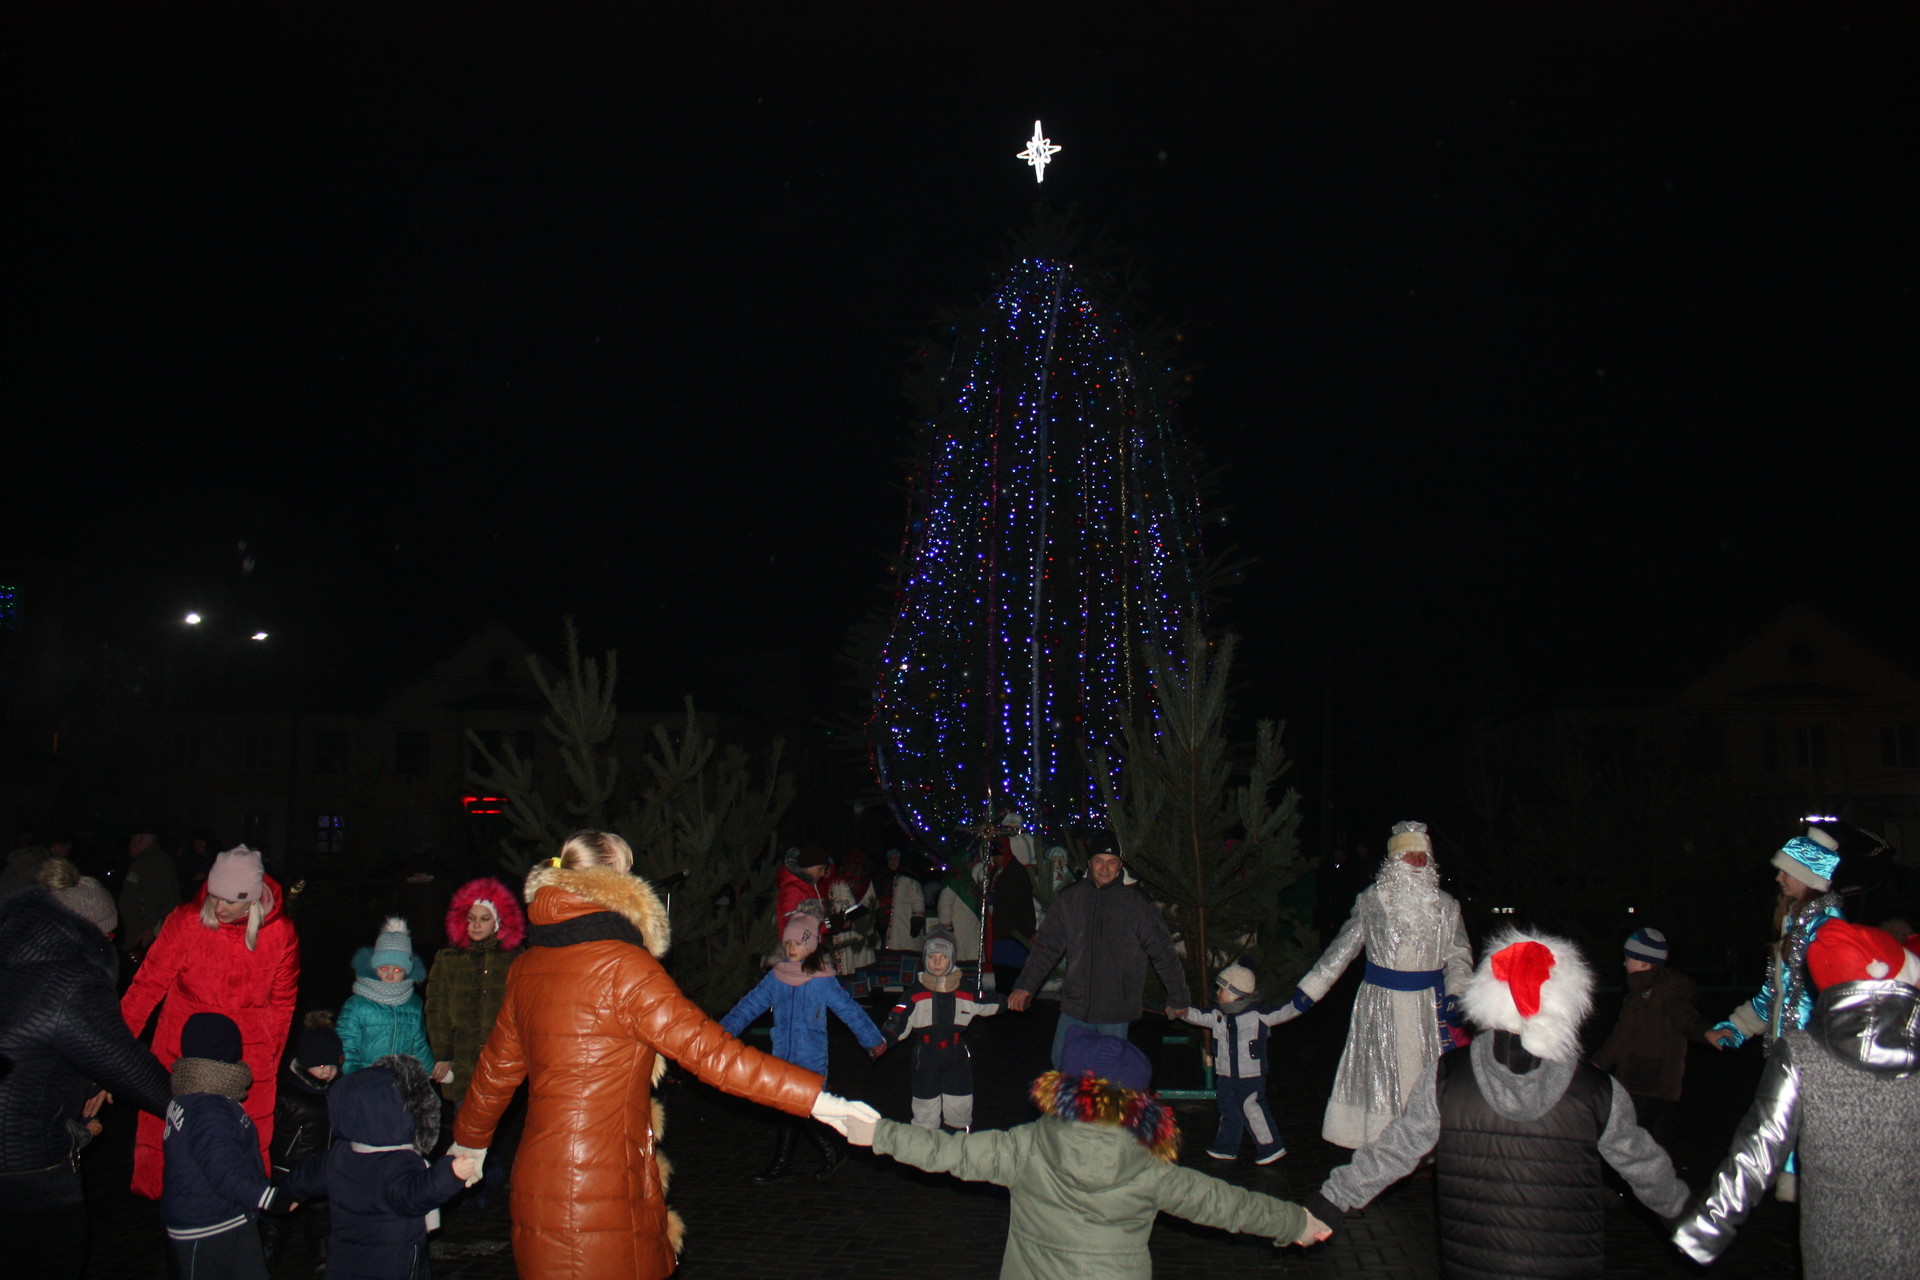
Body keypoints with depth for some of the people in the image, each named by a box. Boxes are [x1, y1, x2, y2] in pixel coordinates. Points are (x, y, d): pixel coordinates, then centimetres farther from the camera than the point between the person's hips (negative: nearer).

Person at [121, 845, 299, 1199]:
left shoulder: (280, 933, -4)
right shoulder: (186, 921, -9)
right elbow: (148, 983, -5)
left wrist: (270, 1060, 11)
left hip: (248, 1057, 0)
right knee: (164, 1132, 5)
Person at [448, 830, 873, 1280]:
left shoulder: (527, 967, 5)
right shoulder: (624, 966, -16)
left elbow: (497, 1066, 18)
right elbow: (707, 1051, -21)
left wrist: (469, 1140, 37)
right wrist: (815, 1098, -20)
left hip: (537, 1183, 7)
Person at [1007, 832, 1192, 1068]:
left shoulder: (1136, 901, -4)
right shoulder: (1071, 897, 4)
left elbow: (1163, 951, 1)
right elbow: (1047, 945, 9)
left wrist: (1177, 998, 3)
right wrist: (1025, 986, 3)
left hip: (1115, 1012, -3)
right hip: (1074, 1006, 3)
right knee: (1060, 1064, 8)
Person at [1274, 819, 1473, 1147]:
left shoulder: (1445, 905, 6)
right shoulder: (1371, 901, -1)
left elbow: (1458, 955, 6)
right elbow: (1341, 950, 0)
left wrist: (1456, 995, -12)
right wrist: (1304, 996, -3)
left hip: (1428, 1006, 2)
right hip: (1381, 1005, -1)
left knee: (1429, 1078, 0)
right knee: (1381, 1075, 1)